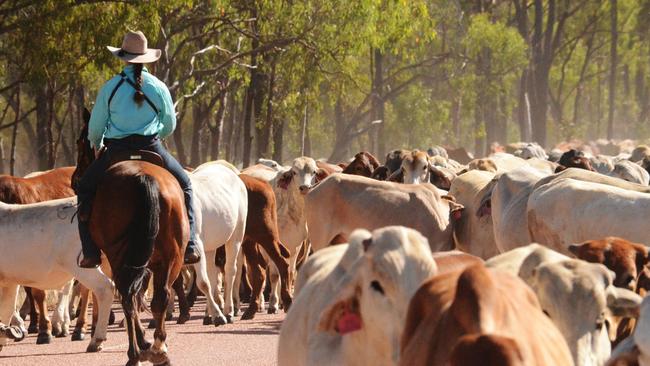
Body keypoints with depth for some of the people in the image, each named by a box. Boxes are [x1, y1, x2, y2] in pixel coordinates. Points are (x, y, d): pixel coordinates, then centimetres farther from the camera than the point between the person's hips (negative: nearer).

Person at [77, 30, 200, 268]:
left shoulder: (110, 87, -2)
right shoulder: (158, 87, 1)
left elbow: (95, 127, 4)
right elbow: (170, 125, 11)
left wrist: (97, 146, 26)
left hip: (116, 150, -1)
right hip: (152, 149, 1)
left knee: (85, 190, 19)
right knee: (184, 185, 25)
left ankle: (91, 253, 7)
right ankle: (190, 246, 14)